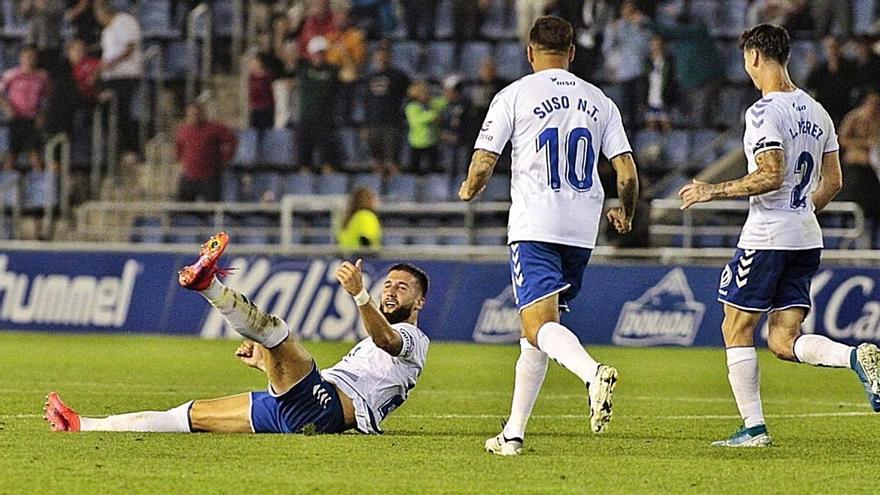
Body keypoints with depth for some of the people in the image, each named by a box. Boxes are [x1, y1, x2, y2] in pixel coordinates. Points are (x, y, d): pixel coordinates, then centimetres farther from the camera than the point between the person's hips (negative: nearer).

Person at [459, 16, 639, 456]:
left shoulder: (514, 96, 0)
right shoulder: (600, 102, 10)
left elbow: (482, 165, -2)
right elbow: (627, 174, 5)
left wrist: (468, 191, 21)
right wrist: (625, 214, 25)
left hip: (534, 227, -5)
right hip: (582, 229, 5)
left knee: (540, 325, -13)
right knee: (537, 326, 15)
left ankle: (593, 373, -44)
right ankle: (514, 432, 15)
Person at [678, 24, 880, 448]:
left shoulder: (764, 112, -13)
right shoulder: (816, 111, 12)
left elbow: (771, 175, -22)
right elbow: (832, 182, 15)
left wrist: (713, 190, -13)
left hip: (766, 237, -8)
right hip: (807, 238, 8)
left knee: (736, 330, 6)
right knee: (784, 340, 7)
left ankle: (753, 427, 4)